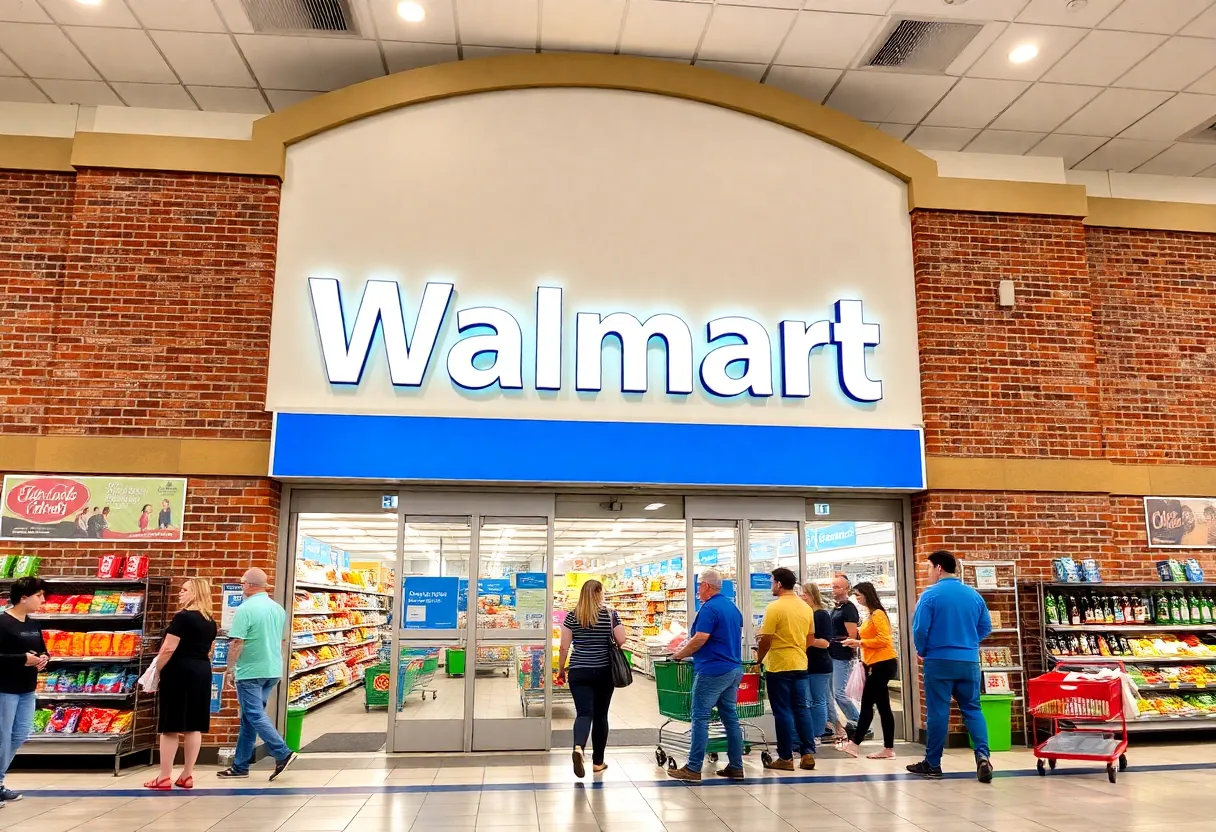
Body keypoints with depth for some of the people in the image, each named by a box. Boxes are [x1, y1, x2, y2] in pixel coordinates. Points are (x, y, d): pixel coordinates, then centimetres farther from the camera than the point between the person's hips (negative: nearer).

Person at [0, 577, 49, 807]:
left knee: (20, 735, 13)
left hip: (27, 689, 8)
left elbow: (43, 650, 19)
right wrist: (23, 659, -24)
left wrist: (44, 659, -3)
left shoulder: (33, 624, 10)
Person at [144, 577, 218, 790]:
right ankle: (187, 776, 13)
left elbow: (168, 649, -17)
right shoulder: (210, 621, 11)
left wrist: (155, 672, -9)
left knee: (170, 727, 0)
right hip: (202, 673, 8)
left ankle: (165, 778, 5)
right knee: (194, 726, 8)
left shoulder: (183, 617, -14)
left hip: (179, 672, -8)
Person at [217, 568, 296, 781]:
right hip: (273, 671, 8)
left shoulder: (245, 609, -14)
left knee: (255, 716, -3)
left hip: (250, 672, -8)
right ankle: (240, 766, 19)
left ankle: (282, 754, -12)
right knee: (249, 718, 14)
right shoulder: (278, 609, 9)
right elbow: (282, 640, 17)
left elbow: (236, 643, -17)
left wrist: (229, 669, -9)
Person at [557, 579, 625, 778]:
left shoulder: (572, 616, -1)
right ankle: (598, 761, 18)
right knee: (600, 715, 11)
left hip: (579, 672, 0)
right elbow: (621, 641, -5)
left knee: (583, 713, -2)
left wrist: (561, 670, 10)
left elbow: (564, 646, -1)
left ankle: (579, 747, -30)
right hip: (604, 672, 0)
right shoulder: (611, 614, -4)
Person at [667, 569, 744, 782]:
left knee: (700, 718, -3)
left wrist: (680, 654, -6)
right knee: (730, 718, 11)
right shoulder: (733, 607, 13)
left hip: (712, 670, -9)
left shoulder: (709, 608, -15)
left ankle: (693, 768, -1)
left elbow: (700, 639, -20)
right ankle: (736, 767, 13)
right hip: (734, 669, 9)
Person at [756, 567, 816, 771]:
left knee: (783, 711, 1)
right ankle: (808, 753, 11)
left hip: (779, 666, -6)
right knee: (801, 708, 13)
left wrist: (759, 658, 2)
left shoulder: (775, 608, -14)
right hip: (800, 665, 6)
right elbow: (809, 639, 13)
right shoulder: (806, 608, 6)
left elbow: (765, 640, -13)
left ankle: (785, 758, 6)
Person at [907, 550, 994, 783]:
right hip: (969, 661, 4)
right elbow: (986, 627, 11)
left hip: (939, 661, -4)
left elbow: (920, 629, -11)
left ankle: (932, 764, 12)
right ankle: (982, 755, -6)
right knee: (972, 709, 12)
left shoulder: (931, 594, -10)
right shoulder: (974, 595, 5)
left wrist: (922, 651, 7)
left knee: (937, 712, 3)